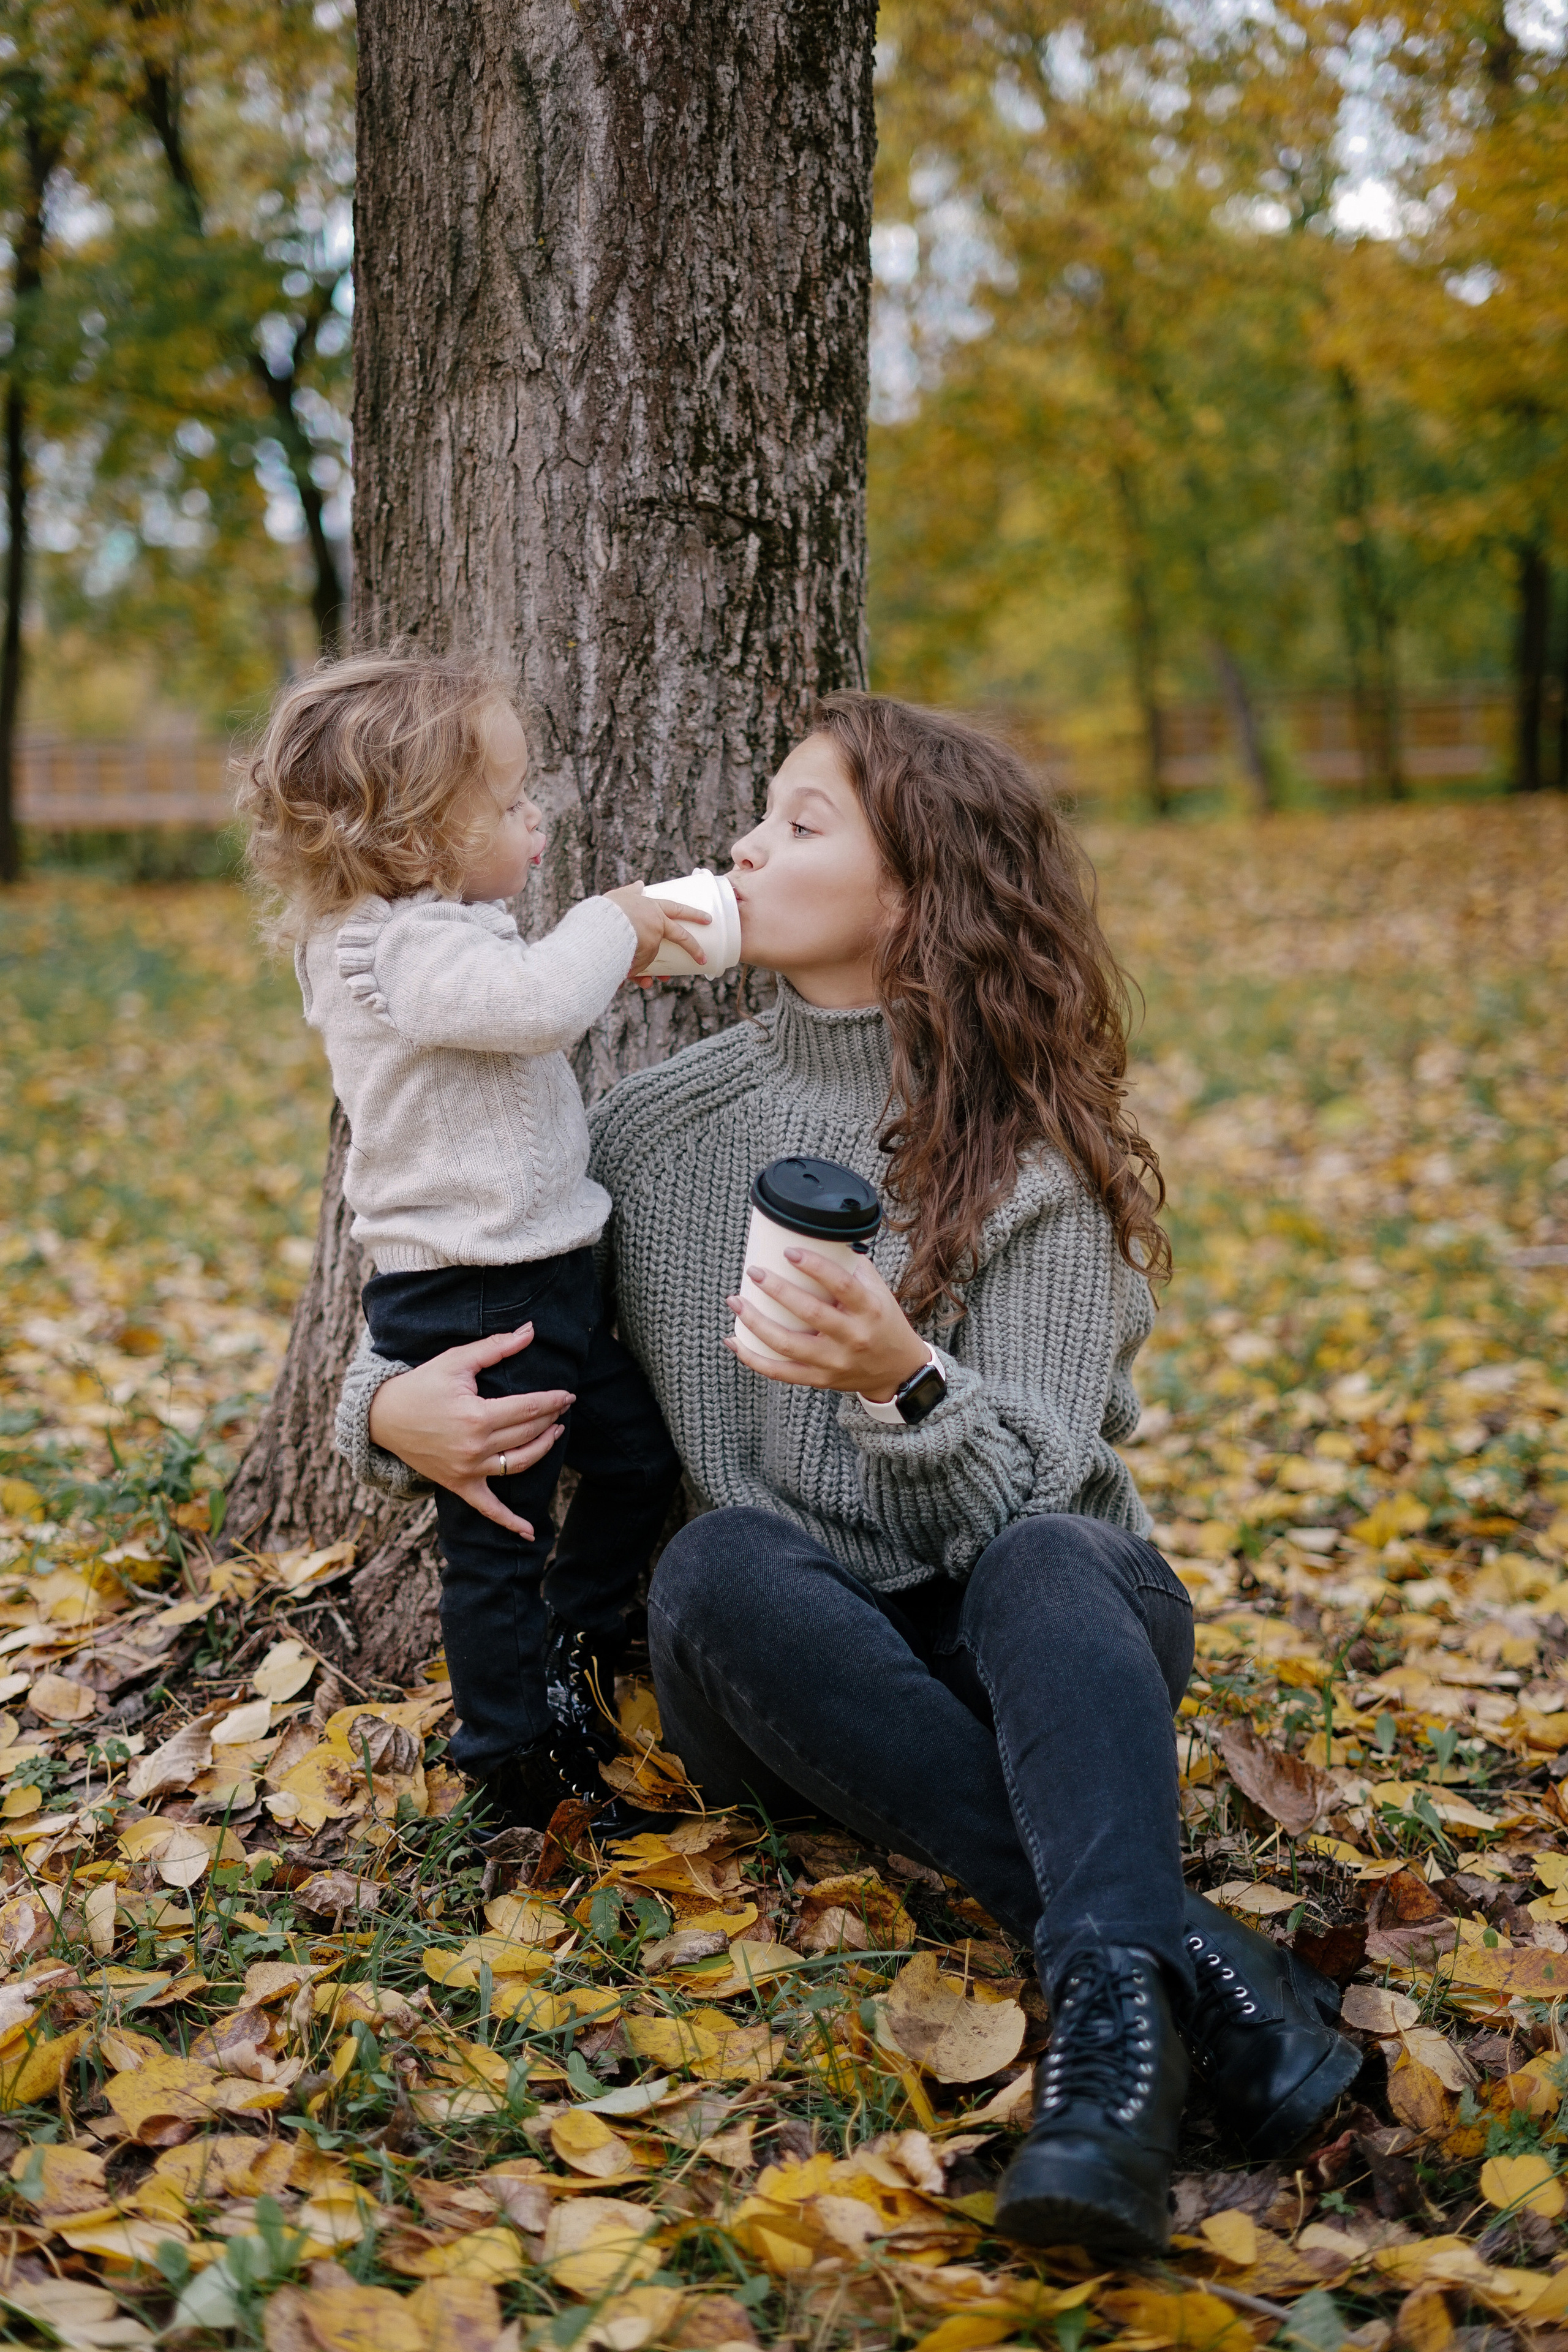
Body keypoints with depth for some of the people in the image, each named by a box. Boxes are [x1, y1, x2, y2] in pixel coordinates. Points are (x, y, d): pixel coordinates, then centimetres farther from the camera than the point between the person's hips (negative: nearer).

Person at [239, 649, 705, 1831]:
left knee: (641, 1450, 21)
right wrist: (608, 927, -20)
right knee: (499, 1539, 3)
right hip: (467, 1303, -10)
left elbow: (536, 1013, 26)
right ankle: (514, 1765, 18)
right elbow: (534, 1002, -39)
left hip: (544, 1276, 10)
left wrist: (614, 949, 9)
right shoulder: (406, 952, -23)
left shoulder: (438, 934, 10)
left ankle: (569, 1663, 39)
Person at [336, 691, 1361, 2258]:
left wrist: (903, 1378, -37)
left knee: (1040, 1562, -35)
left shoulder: (1038, 1156, -7)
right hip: (797, 1677, 2)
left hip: (1035, 1647, -2)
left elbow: (1027, 1493, -16)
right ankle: (1181, 1950, -37)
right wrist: (391, 1402, -8)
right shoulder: (663, 1127, 4)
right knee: (715, 1563, -32)